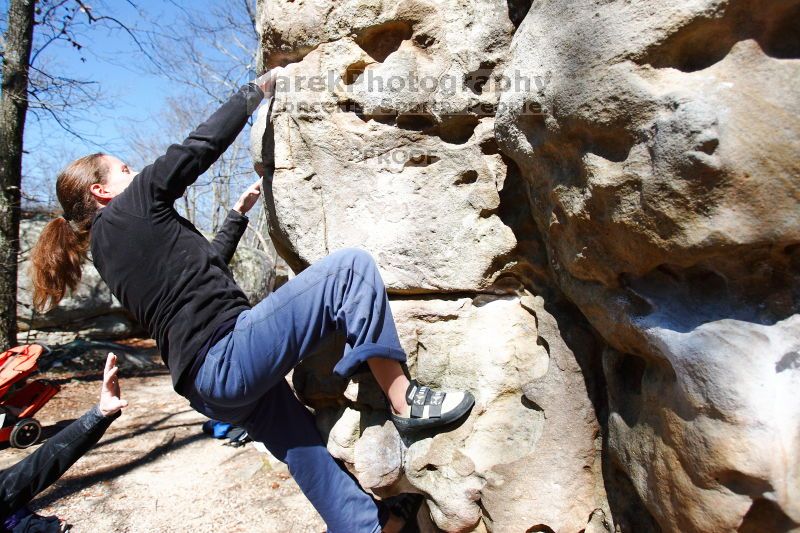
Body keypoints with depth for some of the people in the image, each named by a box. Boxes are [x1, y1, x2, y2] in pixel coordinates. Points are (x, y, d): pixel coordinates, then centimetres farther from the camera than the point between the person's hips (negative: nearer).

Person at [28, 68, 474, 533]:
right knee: (351, 266, -14)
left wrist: (239, 212, 35)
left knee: (302, 443, 19)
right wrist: (259, 89, 11)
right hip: (227, 358, -10)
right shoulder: (132, 206, -3)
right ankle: (404, 400, -9)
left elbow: (206, 265, 28)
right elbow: (202, 144, -1)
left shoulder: (106, 243, 23)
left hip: (207, 382, 10)